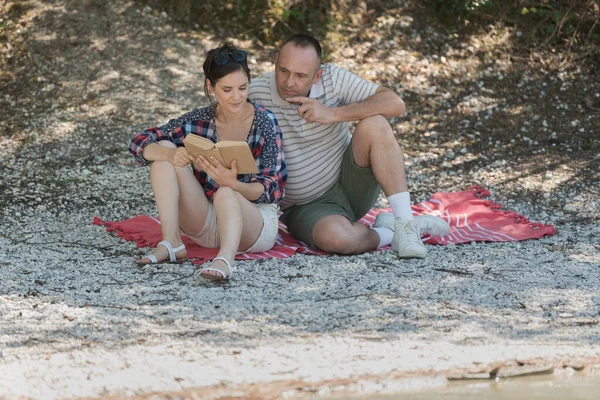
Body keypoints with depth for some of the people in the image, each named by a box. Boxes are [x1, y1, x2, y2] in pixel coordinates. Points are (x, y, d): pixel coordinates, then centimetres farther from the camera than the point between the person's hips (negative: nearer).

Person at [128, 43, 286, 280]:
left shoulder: (264, 123, -10)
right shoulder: (198, 121, -2)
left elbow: (274, 189, -15)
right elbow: (139, 143, -6)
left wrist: (234, 185, -37)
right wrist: (169, 154, -30)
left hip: (256, 220, -4)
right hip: (206, 222, 4)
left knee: (225, 193, -37)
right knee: (163, 148, -13)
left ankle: (225, 260, -65)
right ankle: (170, 243, -25)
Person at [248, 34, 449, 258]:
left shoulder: (332, 79, -8)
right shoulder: (254, 94, -14)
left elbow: (395, 103, -17)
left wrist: (333, 114, -24)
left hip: (349, 185, 3)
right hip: (307, 207, -3)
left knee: (374, 124, -25)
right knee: (334, 238, -39)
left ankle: (405, 223, -24)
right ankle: (387, 233, -6)